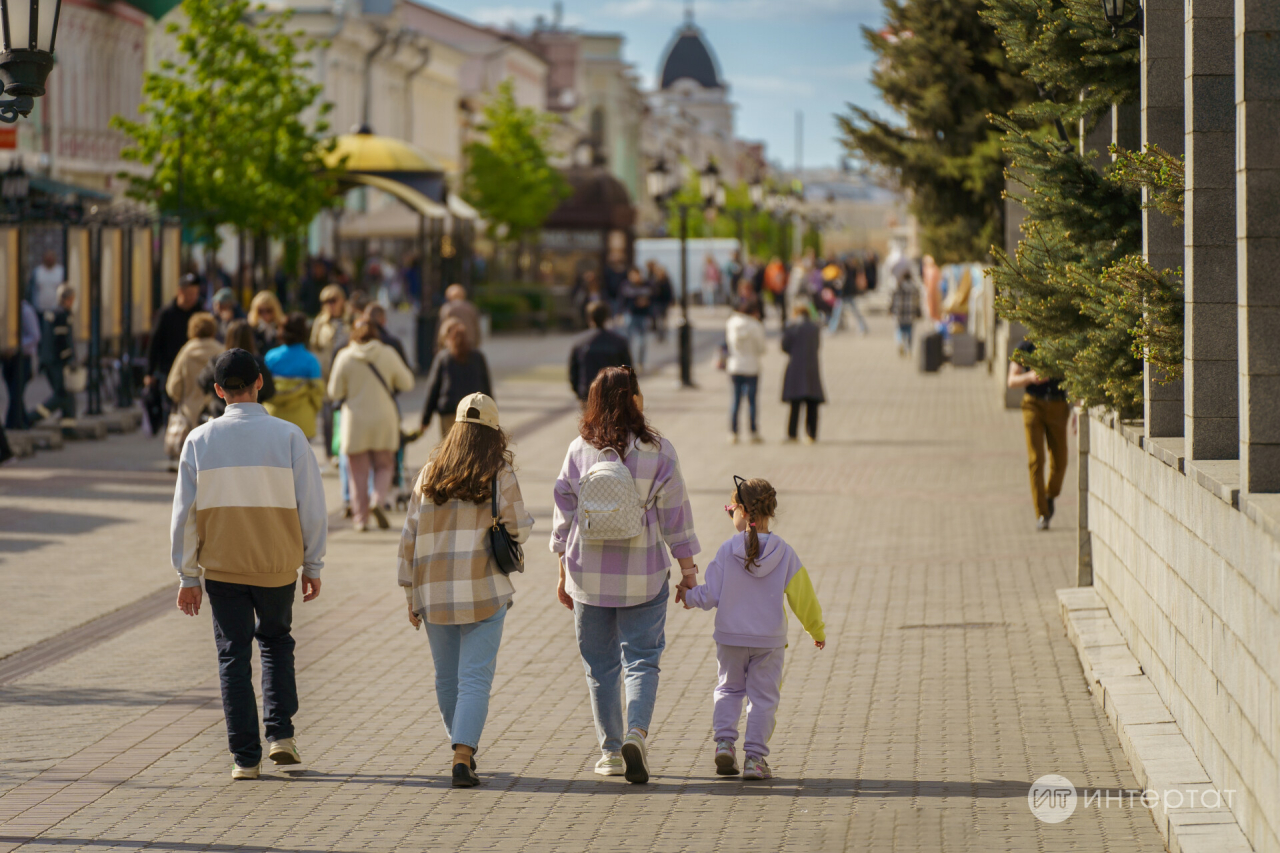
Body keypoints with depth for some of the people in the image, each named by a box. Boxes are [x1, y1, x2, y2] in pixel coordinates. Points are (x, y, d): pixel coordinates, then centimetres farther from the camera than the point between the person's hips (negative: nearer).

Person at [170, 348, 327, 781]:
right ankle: (281, 733, 10)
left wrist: (187, 576, 6)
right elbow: (312, 506, -5)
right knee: (276, 642, 22)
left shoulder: (200, 440, -4)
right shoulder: (288, 436, -7)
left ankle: (245, 757, 6)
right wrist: (312, 566, 6)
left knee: (234, 656, 8)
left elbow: (185, 512, -2)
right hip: (278, 565, 0)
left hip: (222, 566, 0)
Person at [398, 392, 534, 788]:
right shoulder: (500, 475, -4)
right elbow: (520, 530, -1)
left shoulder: (430, 474, 7)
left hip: (434, 590, 3)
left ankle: (462, 747, 32)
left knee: (447, 676, 17)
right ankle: (463, 757, -17)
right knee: (475, 678, -4)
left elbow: (410, 537, 7)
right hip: (483, 591, -3)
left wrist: (411, 595, 13)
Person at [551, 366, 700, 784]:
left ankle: (611, 750, 17)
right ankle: (637, 732, -17)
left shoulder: (580, 451, -2)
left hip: (589, 574, 2)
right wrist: (688, 568, 6)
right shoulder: (658, 451, -6)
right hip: (643, 574, -1)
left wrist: (565, 574, 12)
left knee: (600, 664, 12)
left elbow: (565, 515, 3)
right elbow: (674, 515, -3)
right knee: (642, 658, 5)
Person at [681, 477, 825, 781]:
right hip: (769, 641, 0)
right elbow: (803, 598, 1)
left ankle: (724, 741, 2)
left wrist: (689, 597, 13)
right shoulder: (784, 554, -6)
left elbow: (710, 595, -9)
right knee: (763, 698, 7)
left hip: (731, 638, 0)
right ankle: (755, 758, 3)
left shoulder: (727, 551, -10)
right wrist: (818, 630, 15)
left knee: (729, 689, 19)